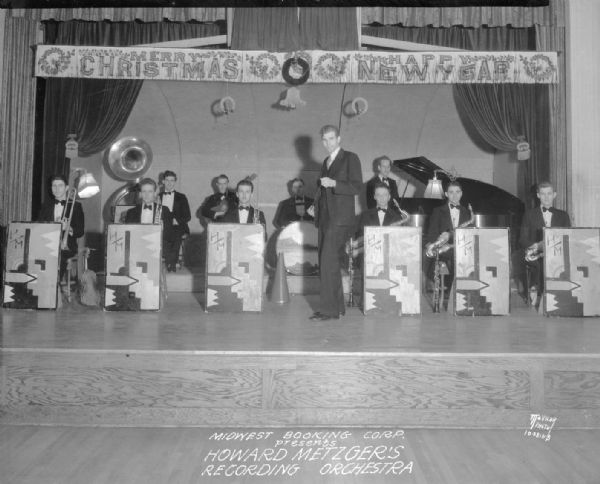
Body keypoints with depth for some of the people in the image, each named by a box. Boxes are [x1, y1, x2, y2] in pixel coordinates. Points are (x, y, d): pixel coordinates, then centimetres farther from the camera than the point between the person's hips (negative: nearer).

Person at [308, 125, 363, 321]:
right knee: (326, 265, 7)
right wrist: (316, 206, 14)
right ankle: (338, 307, 16)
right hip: (325, 218, 8)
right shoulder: (326, 162, 21)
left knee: (329, 263, -13)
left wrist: (334, 183, -20)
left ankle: (328, 309, -8)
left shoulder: (350, 158, -1)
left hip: (340, 219, -8)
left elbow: (356, 187, -10)